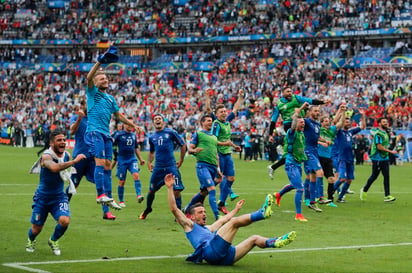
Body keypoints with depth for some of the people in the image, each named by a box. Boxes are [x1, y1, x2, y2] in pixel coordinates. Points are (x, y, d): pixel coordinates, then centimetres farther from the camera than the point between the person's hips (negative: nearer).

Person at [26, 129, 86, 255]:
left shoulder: (66, 155, -3)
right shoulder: (46, 156, -24)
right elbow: (54, 168, -47)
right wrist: (74, 161, -49)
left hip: (59, 197, 4)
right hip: (42, 197, -4)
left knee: (64, 221, -22)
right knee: (36, 229, 4)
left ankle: (53, 241, 11)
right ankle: (30, 241, 43)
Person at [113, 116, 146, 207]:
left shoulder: (134, 135, 10)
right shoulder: (119, 134, -4)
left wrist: (140, 159, 20)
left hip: (132, 159, 3)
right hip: (122, 160, -3)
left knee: (136, 175, -22)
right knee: (122, 181, 2)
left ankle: (139, 195, -32)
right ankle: (121, 201, 15)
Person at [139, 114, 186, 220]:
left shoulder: (171, 132, 1)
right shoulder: (152, 137, 13)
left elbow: (183, 145, 7)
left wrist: (181, 160, 6)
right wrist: (149, 162, 16)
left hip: (171, 166, -3)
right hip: (158, 167, 3)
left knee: (177, 190, -10)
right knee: (151, 190, 9)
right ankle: (148, 209, 33)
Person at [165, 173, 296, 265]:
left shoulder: (207, 228, 40)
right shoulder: (189, 225, 18)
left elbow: (223, 220, 52)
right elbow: (174, 209, 8)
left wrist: (236, 209, 61)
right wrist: (170, 188, 2)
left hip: (225, 257, 8)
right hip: (211, 252, -8)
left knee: (254, 239, 3)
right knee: (234, 221, -15)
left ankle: (276, 242, -20)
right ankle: (262, 213, -24)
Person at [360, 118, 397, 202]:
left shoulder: (385, 132, 13)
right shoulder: (378, 133, -15)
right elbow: (379, 147, -21)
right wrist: (390, 151, -19)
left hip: (385, 158, 8)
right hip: (377, 158, -8)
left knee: (386, 176, 1)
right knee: (374, 176, 2)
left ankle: (387, 196, 0)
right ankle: (364, 190, 22)